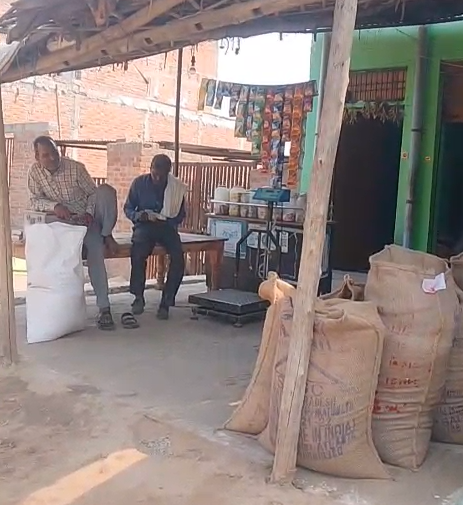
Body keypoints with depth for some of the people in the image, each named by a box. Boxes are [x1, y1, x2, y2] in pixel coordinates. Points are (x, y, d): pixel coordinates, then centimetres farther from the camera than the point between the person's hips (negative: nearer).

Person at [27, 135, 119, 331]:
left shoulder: (76, 168, -12)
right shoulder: (35, 172, -5)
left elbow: (93, 193, -7)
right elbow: (34, 201, -11)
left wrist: (89, 213, -25)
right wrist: (54, 206, -30)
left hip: (87, 217, 0)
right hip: (64, 222, 0)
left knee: (106, 190, -28)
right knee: (95, 254, -26)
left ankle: (106, 235, -15)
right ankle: (104, 308, -18)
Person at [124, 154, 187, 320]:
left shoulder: (177, 187, 0)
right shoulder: (139, 183, -1)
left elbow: (180, 215, 7)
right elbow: (128, 208, 7)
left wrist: (165, 220, -13)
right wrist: (138, 215, -17)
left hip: (167, 226, 1)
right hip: (144, 226, -1)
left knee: (178, 257, -28)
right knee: (138, 253, -34)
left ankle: (166, 302, -17)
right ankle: (138, 297, -14)